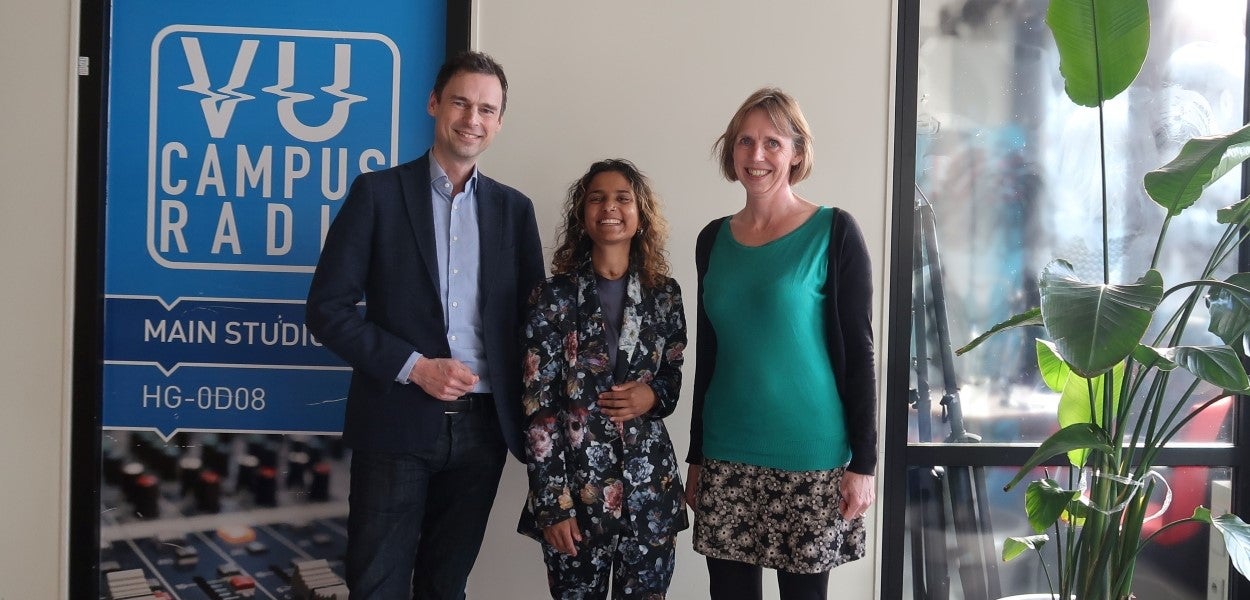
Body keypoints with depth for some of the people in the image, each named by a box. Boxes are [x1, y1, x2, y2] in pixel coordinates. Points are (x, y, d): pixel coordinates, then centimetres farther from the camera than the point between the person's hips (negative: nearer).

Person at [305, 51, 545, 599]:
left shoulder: (514, 209, 9)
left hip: (482, 425, 3)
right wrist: (414, 366, -15)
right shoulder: (378, 193, -2)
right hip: (397, 423, -3)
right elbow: (326, 308, -6)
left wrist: (528, 412, -2)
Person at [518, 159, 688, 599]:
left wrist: (654, 395, -10)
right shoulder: (554, 297, -4)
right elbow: (538, 408, -7)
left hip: (649, 484, 2)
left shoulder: (664, 294, 4)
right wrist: (552, 505, -12)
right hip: (576, 485, -2)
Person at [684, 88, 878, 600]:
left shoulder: (834, 233, -5)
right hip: (726, 458, 4)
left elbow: (859, 352, -6)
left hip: (811, 458, -4)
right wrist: (696, 457, 13)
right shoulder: (713, 240, 8)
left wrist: (863, 462, -9)